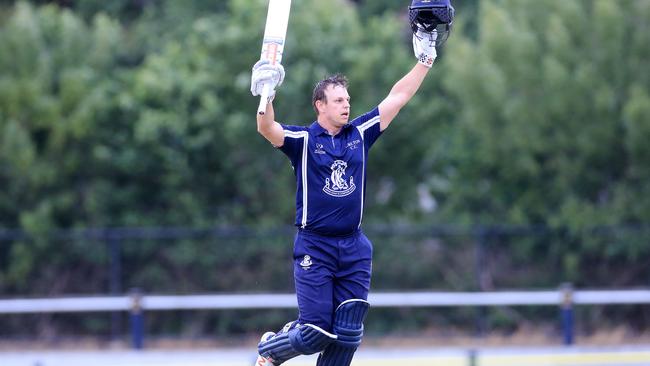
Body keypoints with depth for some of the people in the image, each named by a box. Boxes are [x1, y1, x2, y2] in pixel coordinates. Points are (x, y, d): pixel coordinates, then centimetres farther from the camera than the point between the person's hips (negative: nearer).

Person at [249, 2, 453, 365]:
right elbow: (267, 128, -21)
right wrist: (266, 95, -39)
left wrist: (425, 59, 5)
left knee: (347, 335, 0)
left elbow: (397, 98, 9)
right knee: (315, 331, -7)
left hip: (354, 248, 4)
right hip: (314, 247, -4)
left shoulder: (360, 134, 8)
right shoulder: (303, 140, -4)